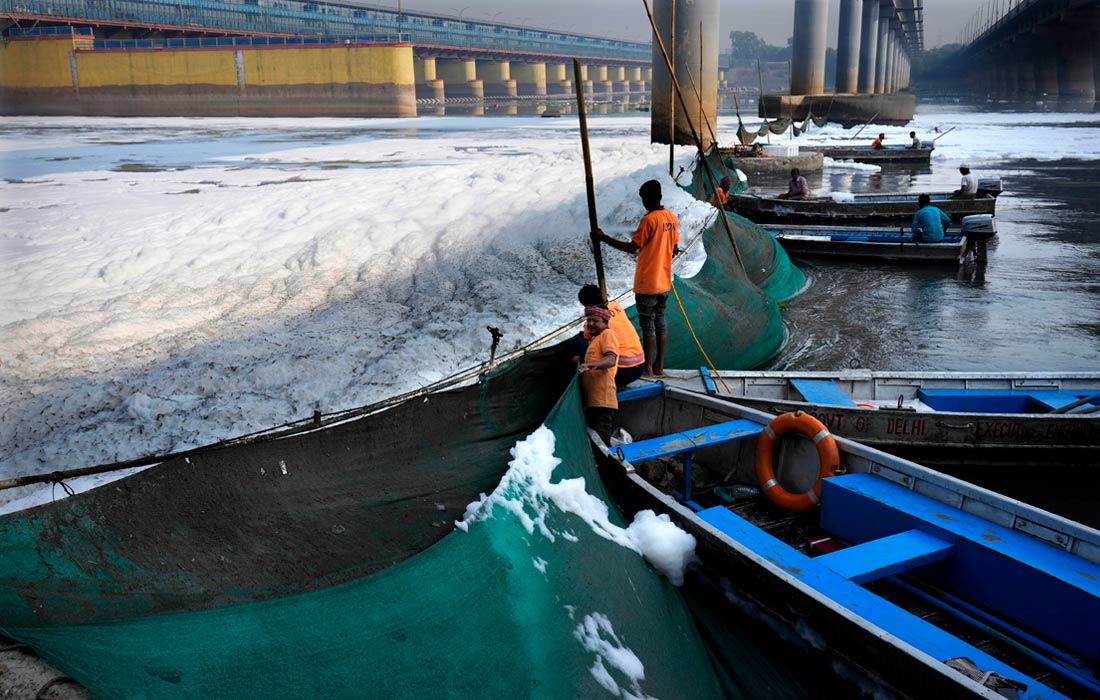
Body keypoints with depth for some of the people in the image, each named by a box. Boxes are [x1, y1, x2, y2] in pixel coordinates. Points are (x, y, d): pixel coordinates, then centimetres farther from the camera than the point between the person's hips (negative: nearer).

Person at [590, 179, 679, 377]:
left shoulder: (649, 220, -19)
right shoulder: (672, 218, 5)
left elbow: (632, 247, -23)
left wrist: (604, 238, -19)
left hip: (647, 285, -7)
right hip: (664, 282, 7)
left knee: (647, 324, 1)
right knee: (660, 320, 14)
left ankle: (648, 367, 7)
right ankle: (659, 365, 19)